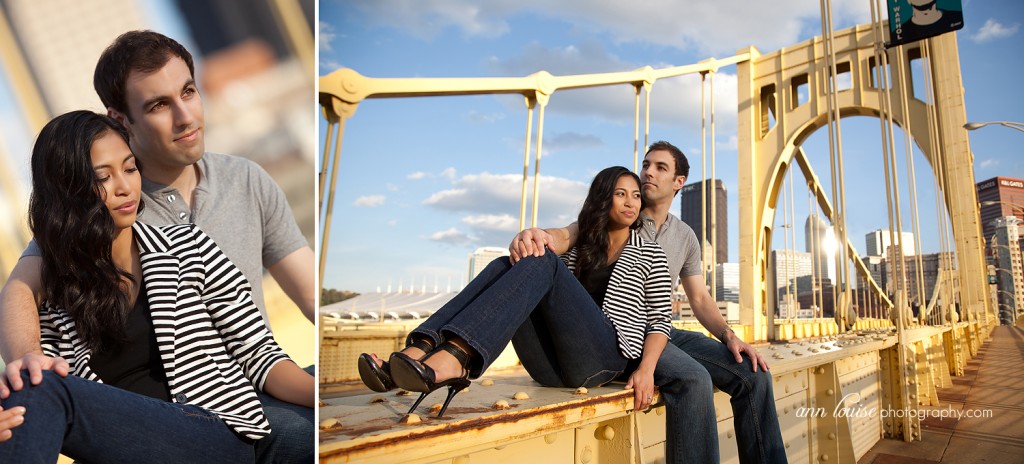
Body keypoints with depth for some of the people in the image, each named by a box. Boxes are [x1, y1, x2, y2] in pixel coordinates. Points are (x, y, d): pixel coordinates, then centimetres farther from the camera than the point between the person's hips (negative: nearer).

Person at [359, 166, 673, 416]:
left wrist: (646, 369, -8)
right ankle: (417, 354, -38)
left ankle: (453, 358, -49)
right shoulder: (579, 249, 28)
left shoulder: (650, 254, 16)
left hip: (603, 360, -4)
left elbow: (660, 320, 7)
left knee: (542, 264, -25)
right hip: (553, 368, 4)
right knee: (503, 266, -15)